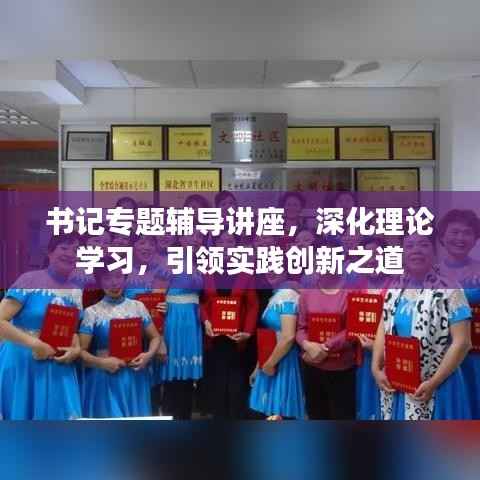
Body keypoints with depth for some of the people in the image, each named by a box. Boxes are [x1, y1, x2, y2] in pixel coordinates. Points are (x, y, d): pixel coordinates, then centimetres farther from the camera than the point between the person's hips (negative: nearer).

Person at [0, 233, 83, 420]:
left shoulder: (75, 292, 6)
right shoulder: (30, 280, -10)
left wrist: (76, 350, -7)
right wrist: (34, 344, -20)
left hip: (57, 368, 5)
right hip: (21, 364, -4)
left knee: (55, 413, 9)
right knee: (19, 413, 7)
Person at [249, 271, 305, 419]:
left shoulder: (287, 296, -16)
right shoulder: (276, 297, 12)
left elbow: (288, 336, -25)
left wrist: (270, 364, -15)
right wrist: (259, 366, 17)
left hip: (282, 364, -9)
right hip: (270, 362, 9)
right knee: (271, 413, 15)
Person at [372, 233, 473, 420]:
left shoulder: (449, 291, -13)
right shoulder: (394, 291, 3)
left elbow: (462, 342, -15)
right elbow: (383, 330, 8)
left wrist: (434, 382, -17)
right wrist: (376, 368, -3)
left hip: (434, 386, -5)